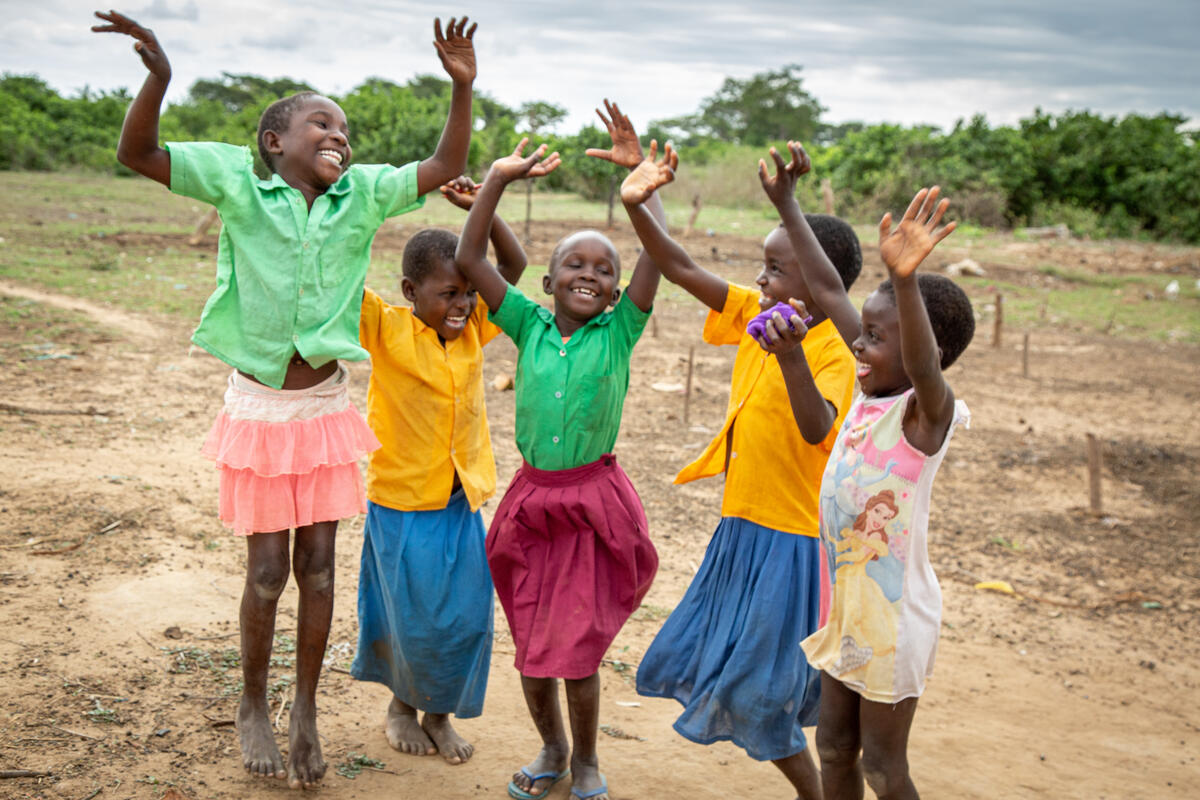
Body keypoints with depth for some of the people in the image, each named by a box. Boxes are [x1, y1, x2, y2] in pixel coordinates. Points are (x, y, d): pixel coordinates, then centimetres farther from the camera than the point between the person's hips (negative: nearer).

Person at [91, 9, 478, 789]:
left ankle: (307, 710, 27)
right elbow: (137, 154, -13)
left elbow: (444, 167, -3)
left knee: (319, 567, 8)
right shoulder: (239, 182, -8)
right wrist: (159, 76, -30)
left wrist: (462, 86, -17)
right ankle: (253, 708, 27)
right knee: (268, 570, 4)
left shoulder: (362, 194, -1)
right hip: (259, 407, -2)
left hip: (325, 408, 3)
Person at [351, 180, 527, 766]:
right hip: (402, 502, -4)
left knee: (468, 618, 9)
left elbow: (514, 264, 0)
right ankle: (403, 703, 36)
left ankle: (440, 712, 30)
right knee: (413, 620, 8)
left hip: (462, 501, 4)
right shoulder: (386, 328, -12)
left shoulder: (473, 328, 0)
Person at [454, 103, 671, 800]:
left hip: (594, 501, -2)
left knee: (579, 649, 2)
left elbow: (658, 256, -15)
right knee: (531, 646, 13)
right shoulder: (530, 325, 1)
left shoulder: (620, 332, -4)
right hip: (532, 500, 2)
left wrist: (645, 185, -24)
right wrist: (498, 179, -11)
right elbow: (470, 259, -6)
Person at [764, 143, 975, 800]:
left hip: (893, 612, -8)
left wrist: (905, 281, -62)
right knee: (833, 745, 19)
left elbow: (923, 365, -45)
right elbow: (827, 288, 3)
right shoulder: (870, 389, -1)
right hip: (844, 600, 8)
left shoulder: (929, 411, -20)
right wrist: (787, 204, 5)